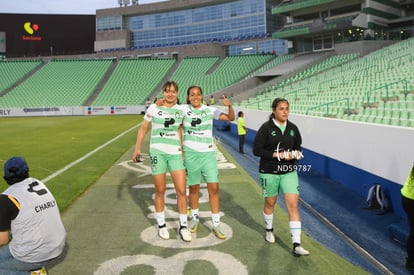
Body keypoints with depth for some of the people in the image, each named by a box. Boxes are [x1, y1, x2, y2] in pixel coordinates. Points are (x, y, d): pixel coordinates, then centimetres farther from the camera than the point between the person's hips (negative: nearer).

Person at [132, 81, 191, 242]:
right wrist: (137, 148, -2)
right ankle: (161, 225, 23)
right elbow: (143, 128, 5)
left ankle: (183, 227, 12)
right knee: (160, 191, 6)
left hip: (175, 153, 2)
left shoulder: (180, 110, 7)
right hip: (157, 152, -2)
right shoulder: (153, 108, -1)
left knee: (181, 191, -2)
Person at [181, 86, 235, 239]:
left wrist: (229, 106, -19)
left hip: (208, 153, 1)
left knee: (214, 187, -4)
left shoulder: (209, 110, 0)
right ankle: (195, 218, 31)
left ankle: (216, 225, 6)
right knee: (194, 187, 10)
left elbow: (230, 118, 0)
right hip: (190, 153, 0)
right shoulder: (183, 109, -1)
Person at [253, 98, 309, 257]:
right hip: (269, 172, -2)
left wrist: (295, 154, -9)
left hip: (289, 172, 3)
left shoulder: (293, 128, 3)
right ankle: (269, 230, 43)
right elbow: (257, 150, -12)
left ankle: (296, 245, -3)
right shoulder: (266, 128, -10)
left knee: (293, 205, -6)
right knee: (270, 203, 15)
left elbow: (298, 147, 15)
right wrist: (277, 155, -20)